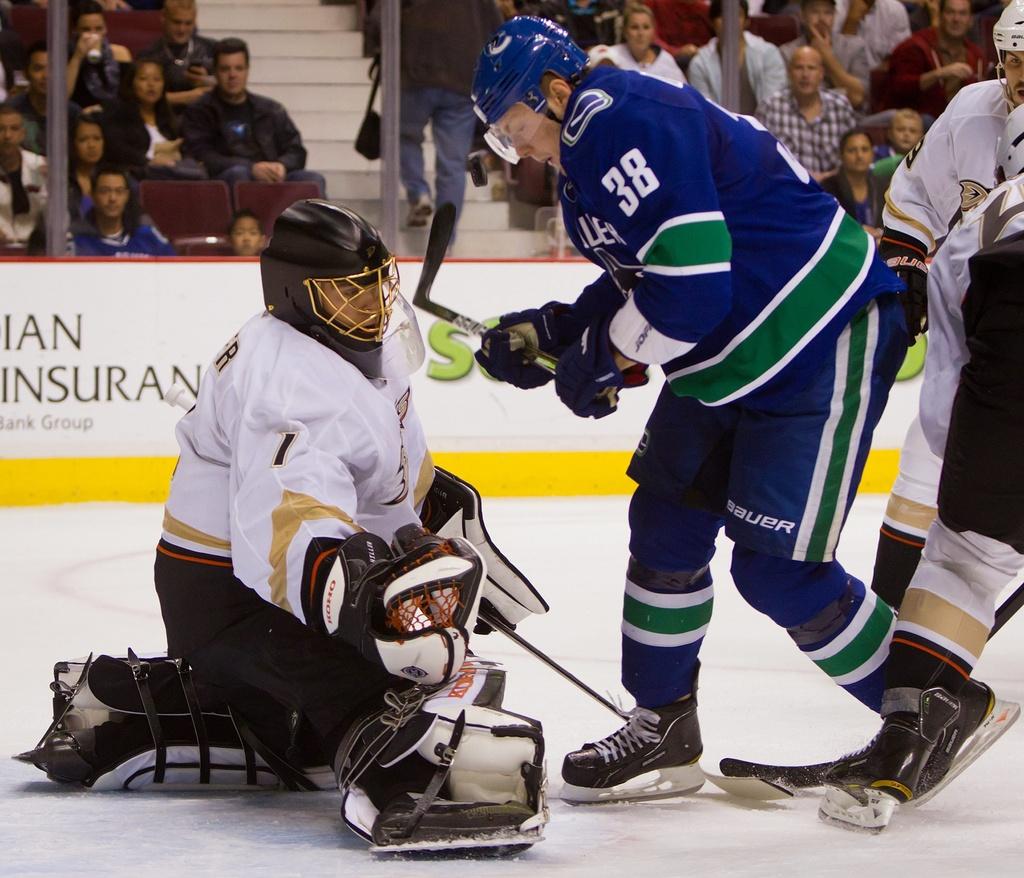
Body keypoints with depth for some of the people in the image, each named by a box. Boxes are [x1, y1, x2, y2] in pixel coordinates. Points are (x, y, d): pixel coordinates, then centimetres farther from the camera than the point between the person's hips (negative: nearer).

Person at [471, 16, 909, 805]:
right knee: (666, 525, 11)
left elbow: (692, 283, -28)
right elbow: (640, 283, 21)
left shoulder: (622, 121, -22)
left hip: (825, 341, -11)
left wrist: (602, 355, -13)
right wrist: (546, 333, 9)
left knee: (777, 570, -8)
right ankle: (663, 732, 22)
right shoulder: (588, 152, 13)